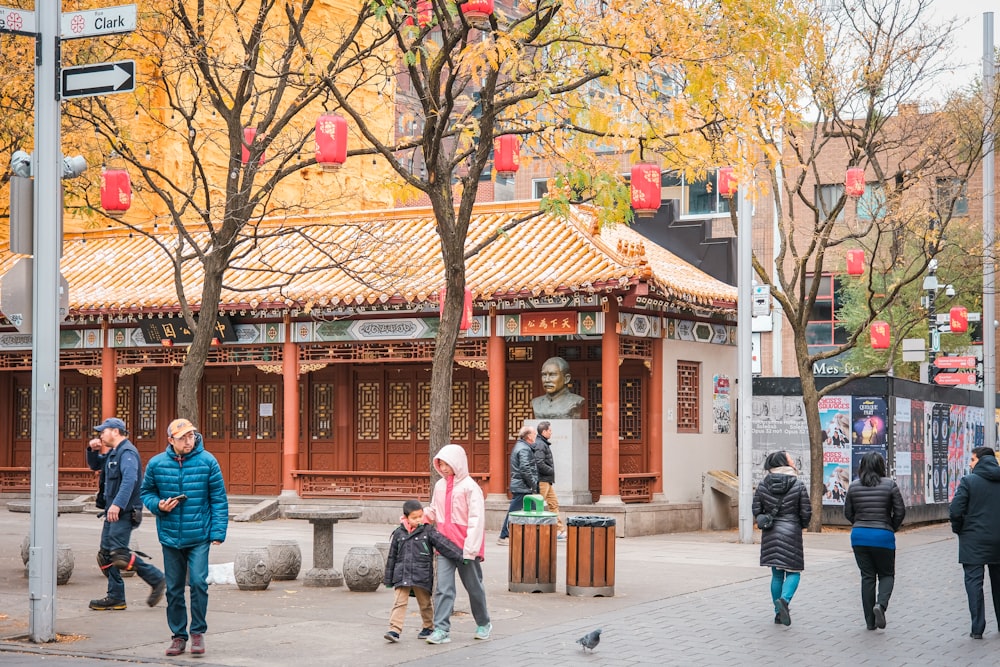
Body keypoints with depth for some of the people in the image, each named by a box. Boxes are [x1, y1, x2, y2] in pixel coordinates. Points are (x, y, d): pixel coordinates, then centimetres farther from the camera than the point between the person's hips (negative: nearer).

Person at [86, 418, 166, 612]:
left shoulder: (127, 452, -14)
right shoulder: (112, 453, 18)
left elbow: (129, 479, -27)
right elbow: (95, 465, 33)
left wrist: (117, 504, -35)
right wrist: (92, 450, 11)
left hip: (124, 512, -10)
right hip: (112, 512, 10)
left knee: (119, 554, -16)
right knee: (106, 555, 8)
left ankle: (156, 579, -4)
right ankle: (116, 597, 11)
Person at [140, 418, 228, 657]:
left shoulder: (207, 461, -5)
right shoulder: (156, 464, 0)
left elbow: (219, 499, -2)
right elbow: (146, 492, 13)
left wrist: (218, 531, -7)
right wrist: (158, 505, -9)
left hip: (199, 536, -2)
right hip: (170, 537, 2)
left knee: (198, 582, -12)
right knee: (174, 589, 8)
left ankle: (198, 631, 5)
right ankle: (178, 636, 21)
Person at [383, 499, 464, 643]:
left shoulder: (428, 531, -3)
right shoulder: (399, 533, 3)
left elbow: (444, 545, -8)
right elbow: (392, 557, 10)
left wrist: (460, 557, -16)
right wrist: (389, 579, 12)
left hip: (422, 576, -1)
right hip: (402, 575, 1)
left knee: (425, 603, 12)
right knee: (399, 602, -6)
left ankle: (428, 627, 29)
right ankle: (394, 630, -10)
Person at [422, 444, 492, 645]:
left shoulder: (470, 487, -12)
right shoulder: (439, 486, 7)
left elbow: (476, 520, -15)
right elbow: (433, 512, 18)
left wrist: (470, 549, -19)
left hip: (466, 547, -4)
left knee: (474, 587, 11)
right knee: (443, 588, -6)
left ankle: (483, 624, 30)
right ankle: (441, 629, -8)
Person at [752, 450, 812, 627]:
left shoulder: (763, 485, -1)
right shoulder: (798, 485, -7)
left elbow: (756, 510, 0)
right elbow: (806, 512, -5)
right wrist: (801, 525, 15)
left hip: (770, 535, 3)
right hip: (791, 533, -3)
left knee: (776, 574, 12)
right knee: (793, 572, 4)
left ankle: (779, 612, 13)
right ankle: (784, 599, -23)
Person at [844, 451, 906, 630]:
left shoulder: (854, 486, 2)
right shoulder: (889, 484, -6)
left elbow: (848, 512, 6)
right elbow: (900, 511, -5)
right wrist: (892, 528, 11)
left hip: (859, 536, 2)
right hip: (883, 536, -2)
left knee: (867, 576, 9)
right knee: (886, 574, 13)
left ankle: (870, 621, 9)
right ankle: (881, 603, -16)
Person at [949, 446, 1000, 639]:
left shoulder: (968, 481, -10)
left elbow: (955, 511, -14)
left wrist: (958, 528, 3)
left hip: (974, 540, -4)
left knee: (974, 581, -1)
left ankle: (977, 628, -6)